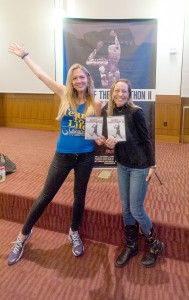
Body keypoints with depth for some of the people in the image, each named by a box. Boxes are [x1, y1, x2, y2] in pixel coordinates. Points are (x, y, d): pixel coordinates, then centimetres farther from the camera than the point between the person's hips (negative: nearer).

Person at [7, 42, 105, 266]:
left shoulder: (95, 103, -3)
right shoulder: (65, 95, -3)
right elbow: (41, 75, 2)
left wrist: (99, 138, -14)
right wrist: (24, 55, 8)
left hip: (85, 156, 1)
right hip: (63, 156, 0)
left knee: (80, 196, 15)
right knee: (46, 196, 6)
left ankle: (74, 233, 39)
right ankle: (23, 235, 25)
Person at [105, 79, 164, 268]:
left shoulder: (135, 112, -16)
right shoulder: (112, 113, 2)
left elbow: (146, 140, -11)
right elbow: (113, 140, 9)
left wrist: (152, 165, -10)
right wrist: (110, 144, -14)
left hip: (139, 167, -6)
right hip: (122, 166, 6)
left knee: (136, 209, 0)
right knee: (126, 208, 13)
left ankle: (154, 245, 25)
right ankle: (131, 246, 31)